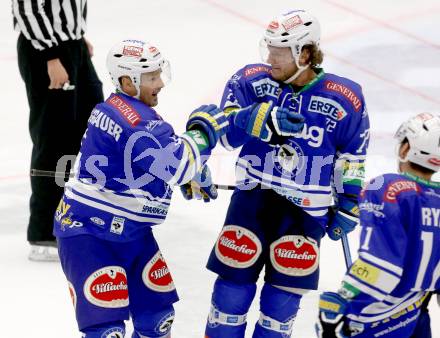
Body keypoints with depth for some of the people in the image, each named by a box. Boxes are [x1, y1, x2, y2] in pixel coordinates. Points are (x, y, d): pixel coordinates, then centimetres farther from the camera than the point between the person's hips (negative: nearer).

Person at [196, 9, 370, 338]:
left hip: (305, 210, -1)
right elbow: (226, 130, -15)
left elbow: (352, 158, 5)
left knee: (283, 296, 3)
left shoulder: (343, 99, -7)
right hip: (253, 197, 1)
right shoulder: (251, 80, -5)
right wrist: (263, 117, -32)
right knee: (234, 284, 5)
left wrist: (348, 205, 6)